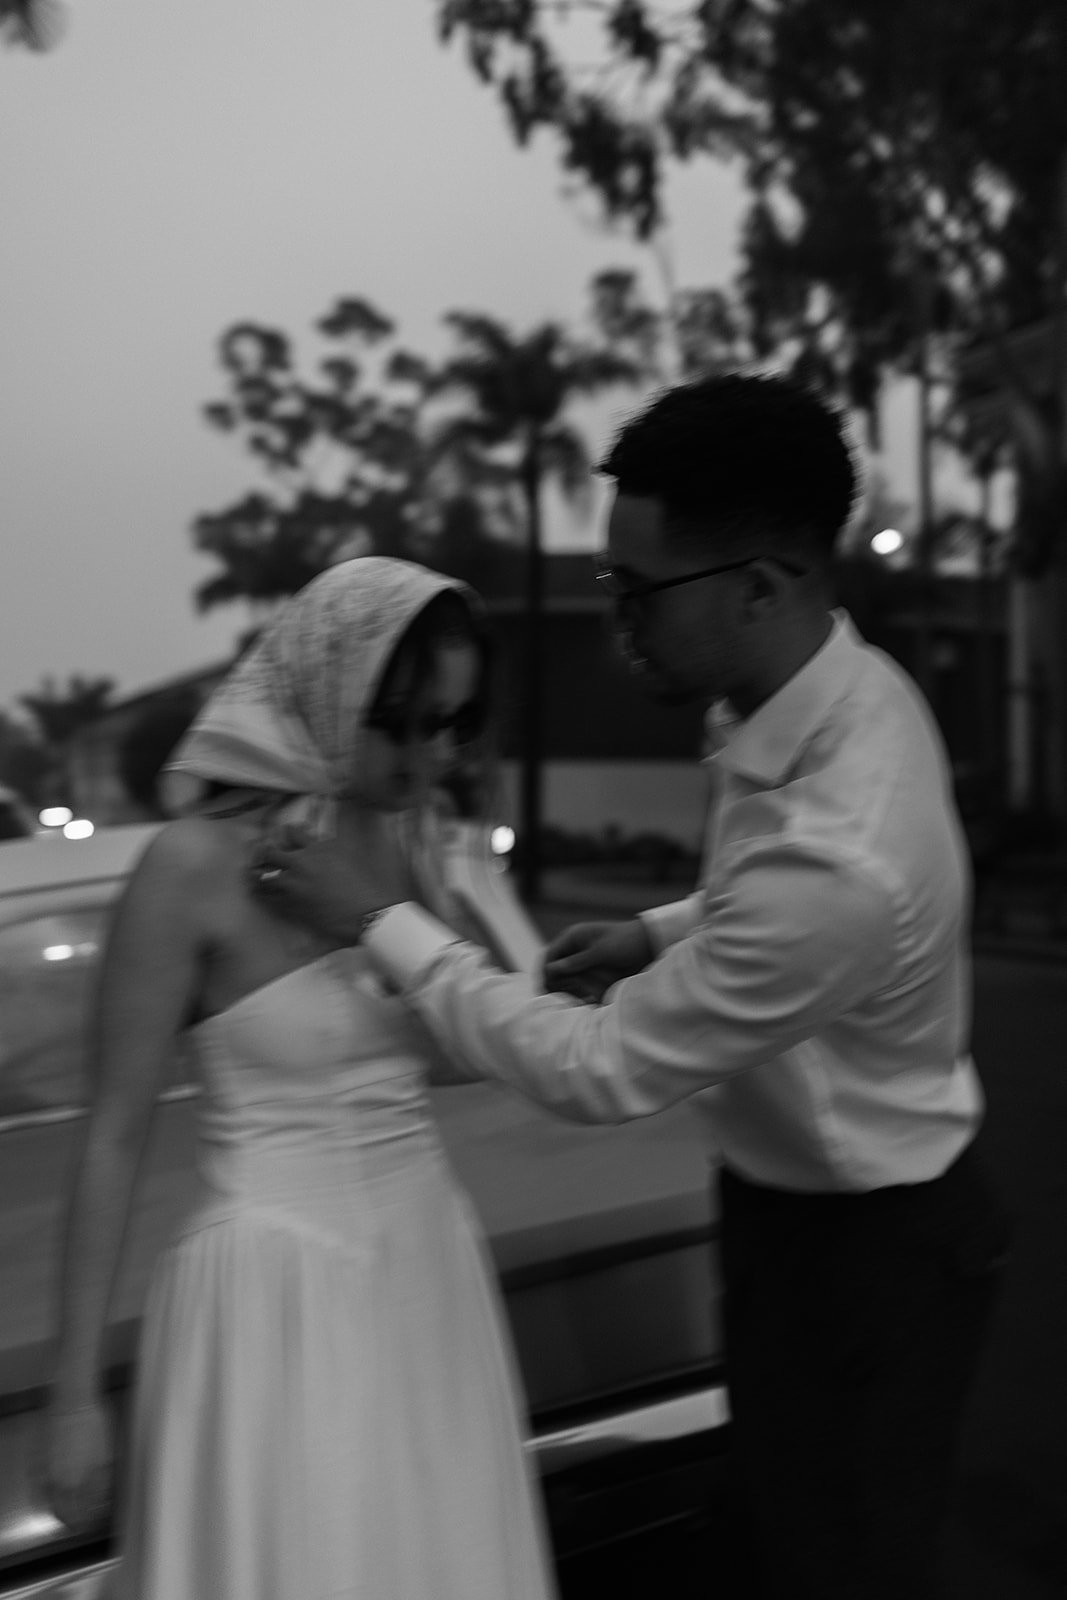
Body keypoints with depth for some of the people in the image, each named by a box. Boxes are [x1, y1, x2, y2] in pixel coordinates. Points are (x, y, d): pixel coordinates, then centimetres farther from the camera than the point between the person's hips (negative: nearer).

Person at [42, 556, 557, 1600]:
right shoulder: (200, 863, -14)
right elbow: (114, 1138, -9)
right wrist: (75, 1394, -6)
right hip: (279, 1281, -6)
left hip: (424, 1261, 6)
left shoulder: (410, 846, 3)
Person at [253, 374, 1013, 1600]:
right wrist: (660, 933, -2)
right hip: (806, 1202, 8)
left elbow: (599, 1073, -27)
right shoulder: (848, 685, -10)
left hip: (857, 1253, -8)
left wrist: (382, 921, -19)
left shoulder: (834, 858, -38)